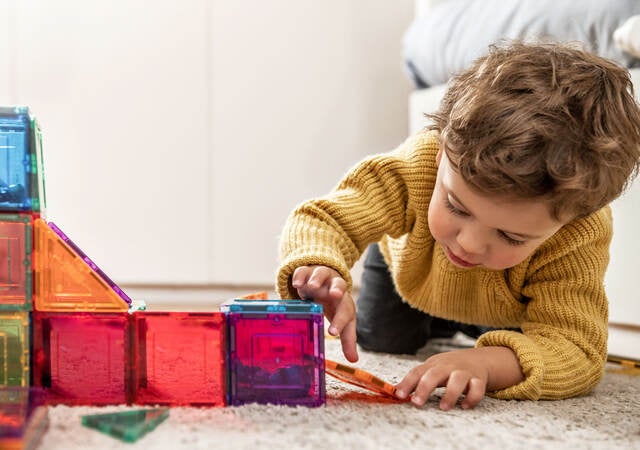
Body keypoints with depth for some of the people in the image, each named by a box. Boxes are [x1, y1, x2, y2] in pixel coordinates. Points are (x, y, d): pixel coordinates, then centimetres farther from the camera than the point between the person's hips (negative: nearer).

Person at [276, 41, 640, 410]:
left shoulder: (580, 239, -49)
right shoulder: (416, 166, -49)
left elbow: (579, 351, -51)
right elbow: (322, 219, -47)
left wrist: (487, 363, -71)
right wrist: (317, 269, -73)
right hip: (411, 269, 0)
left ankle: (473, 332, 36)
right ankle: (439, 324, 43)